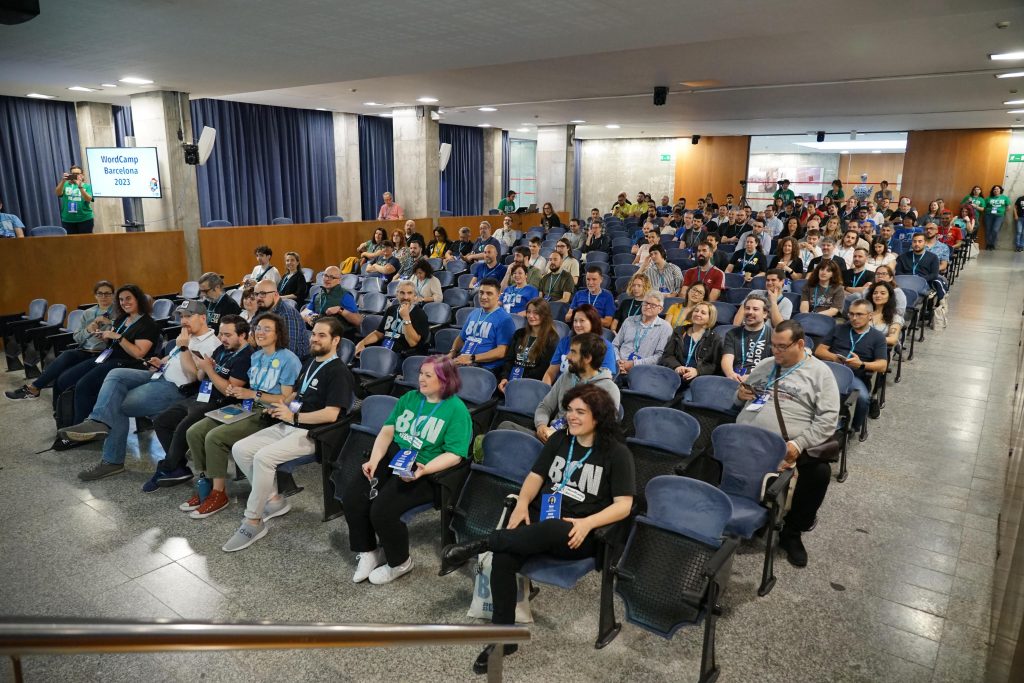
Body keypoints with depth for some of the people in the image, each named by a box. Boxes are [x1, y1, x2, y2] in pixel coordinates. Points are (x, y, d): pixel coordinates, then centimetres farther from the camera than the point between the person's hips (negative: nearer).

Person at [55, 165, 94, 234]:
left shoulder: (87, 186, 4)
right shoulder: (66, 184, 9)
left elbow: (88, 199, -13)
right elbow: (58, 193, -8)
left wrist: (80, 186, -25)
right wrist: (63, 181, -23)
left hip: (85, 219, -2)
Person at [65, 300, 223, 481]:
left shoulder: (211, 345, -12)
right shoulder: (188, 336, 19)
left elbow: (194, 376, -19)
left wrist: (183, 347, -21)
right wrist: (161, 362, 11)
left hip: (175, 388, -10)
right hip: (159, 375, 10)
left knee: (117, 406, -12)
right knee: (116, 374, -12)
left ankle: (113, 461, -8)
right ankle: (99, 422, -24)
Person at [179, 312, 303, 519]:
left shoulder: (288, 360, -11)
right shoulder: (255, 357, 15)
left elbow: (286, 399, -15)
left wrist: (253, 394, -15)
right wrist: (235, 390, 2)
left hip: (268, 416, -8)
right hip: (247, 408, 9)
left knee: (215, 437, -24)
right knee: (194, 432, -5)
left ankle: (218, 494, -8)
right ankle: (206, 485, 7)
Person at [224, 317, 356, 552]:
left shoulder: (339, 372, -12)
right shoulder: (309, 363, 17)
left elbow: (331, 414, -22)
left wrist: (293, 417, -15)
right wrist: (281, 407, 8)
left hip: (310, 433, -9)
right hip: (286, 426, 9)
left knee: (263, 457, -29)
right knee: (239, 449, -4)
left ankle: (253, 522, -14)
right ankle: (273, 500, 5)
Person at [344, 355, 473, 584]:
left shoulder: (457, 410, -6)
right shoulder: (409, 398, 14)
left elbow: (454, 454, -13)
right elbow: (388, 430, 10)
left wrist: (424, 470, -27)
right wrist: (374, 460, -5)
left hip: (425, 471, -6)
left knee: (382, 510, -24)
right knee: (352, 498, -13)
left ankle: (399, 563, 4)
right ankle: (368, 552, 11)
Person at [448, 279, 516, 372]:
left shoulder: (504, 319, -2)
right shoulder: (474, 313, 22)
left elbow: (501, 352, -12)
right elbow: (461, 338, 31)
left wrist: (472, 358, -17)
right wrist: (452, 352, 8)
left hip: (485, 367, -7)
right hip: (461, 361, 7)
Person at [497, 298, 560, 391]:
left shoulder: (551, 338, 2)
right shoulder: (519, 333, 20)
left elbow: (544, 369, -7)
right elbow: (509, 359, 13)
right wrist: (504, 378, -6)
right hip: (511, 379, 5)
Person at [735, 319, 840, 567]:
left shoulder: (819, 372, 5)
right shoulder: (765, 365, 20)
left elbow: (828, 418, -5)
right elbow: (742, 399, 30)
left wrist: (799, 445, -18)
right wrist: (740, 395, 5)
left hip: (786, 444, -3)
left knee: (820, 470, -29)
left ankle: (792, 532, -5)